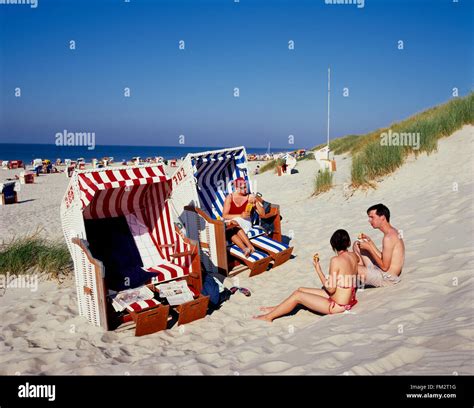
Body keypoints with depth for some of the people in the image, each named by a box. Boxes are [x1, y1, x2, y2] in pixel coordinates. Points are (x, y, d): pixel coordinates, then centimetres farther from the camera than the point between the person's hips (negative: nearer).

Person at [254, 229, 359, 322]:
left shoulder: (336, 260, -24)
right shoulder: (354, 256, 0)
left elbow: (331, 289, -21)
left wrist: (318, 269, -15)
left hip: (338, 306, -8)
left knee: (297, 296, 0)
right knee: (300, 290, 15)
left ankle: (269, 317, 13)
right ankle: (278, 309, 31)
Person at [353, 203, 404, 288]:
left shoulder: (388, 237, -23)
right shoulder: (392, 231, 8)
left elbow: (384, 267, -21)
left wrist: (369, 248, -15)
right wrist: (369, 241, 6)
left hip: (387, 278, -10)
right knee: (357, 244, 16)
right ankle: (362, 272, 12)